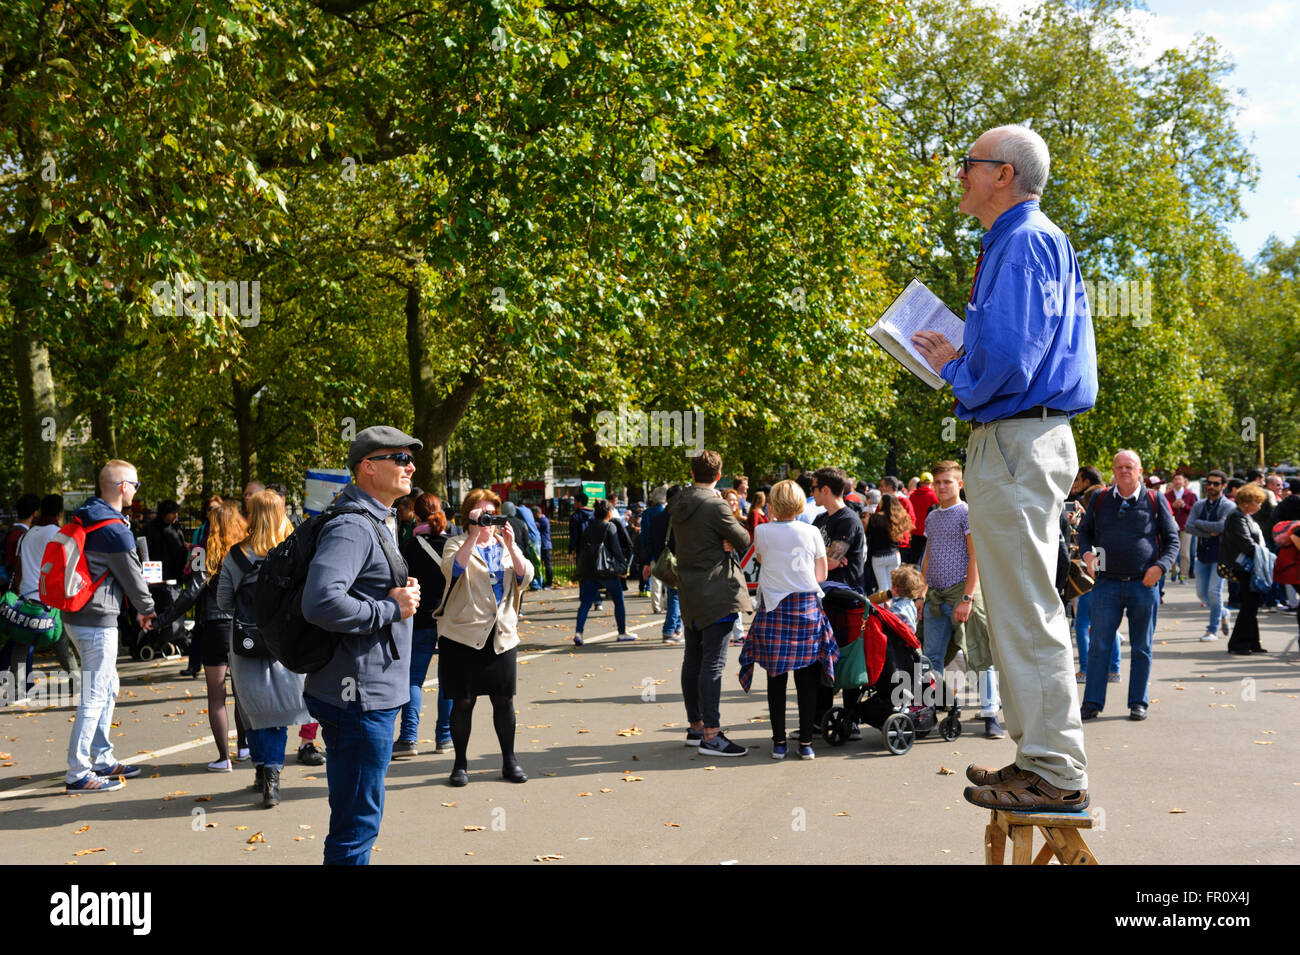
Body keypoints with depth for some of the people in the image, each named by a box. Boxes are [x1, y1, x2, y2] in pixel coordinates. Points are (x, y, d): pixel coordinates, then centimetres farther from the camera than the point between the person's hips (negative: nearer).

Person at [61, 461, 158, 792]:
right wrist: (147, 610, 10)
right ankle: (78, 774, -1)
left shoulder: (83, 517, 9)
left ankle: (103, 760, 27)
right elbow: (133, 577, -7)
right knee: (95, 696, -5)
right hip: (97, 621, -10)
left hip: (75, 614, 10)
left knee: (108, 688, 19)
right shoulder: (115, 531, -18)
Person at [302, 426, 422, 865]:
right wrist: (390, 609, -20)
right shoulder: (352, 526, -19)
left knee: (356, 818, 22)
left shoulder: (378, 521, 16)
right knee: (357, 823, -3)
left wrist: (401, 591, 6)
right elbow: (322, 603, -33)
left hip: (374, 692, 11)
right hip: (359, 696, -11)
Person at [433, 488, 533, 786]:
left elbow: (525, 578, -3)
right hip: (462, 635, -3)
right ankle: (460, 764, 16)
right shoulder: (457, 544, 1)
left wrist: (510, 545, -16)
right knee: (463, 701, 2)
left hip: (502, 635, 3)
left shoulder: (505, 546, 13)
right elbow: (453, 569, -21)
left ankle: (509, 761, 20)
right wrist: (474, 534, -25)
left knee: (504, 699, 6)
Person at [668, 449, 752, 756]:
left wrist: (720, 543, 2)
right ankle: (710, 735, -7)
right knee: (713, 662, -7)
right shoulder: (716, 506, -17)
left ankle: (696, 726, 23)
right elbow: (744, 541, -10)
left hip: (689, 593, 8)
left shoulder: (677, 504, 7)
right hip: (716, 593, -8)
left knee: (693, 659, 14)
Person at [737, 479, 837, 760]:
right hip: (807, 606, 0)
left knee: (776, 679, 6)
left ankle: (779, 742, 8)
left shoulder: (762, 531, -3)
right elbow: (821, 575, 4)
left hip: (773, 607, 0)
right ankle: (806, 742, 7)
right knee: (806, 678, 5)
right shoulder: (811, 532, -1)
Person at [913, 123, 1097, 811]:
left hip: (1016, 441, -11)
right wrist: (958, 359, 15)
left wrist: (956, 375, -5)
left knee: (1026, 611, -7)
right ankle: (1043, 757, 23)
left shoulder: (1024, 243, -13)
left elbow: (1008, 359, -23)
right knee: (1019, 608, 15)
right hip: (1020, 439, 11)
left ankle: (1055, 774, 0)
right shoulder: (1021, 242, 20)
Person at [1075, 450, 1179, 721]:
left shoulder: (1155, 500, 4)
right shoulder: (1100, 500, 8)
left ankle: (1138, 703, 17)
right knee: (1099, 645, -2)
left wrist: (1160, 566, -10)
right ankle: (1092, 703, 3)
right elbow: (1084, 530, 20)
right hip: (1107, 584, 1)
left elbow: (1172, 539, 7)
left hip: (1144, 585, -1)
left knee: (1141, 648, 7)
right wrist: (1086, 552, -1)